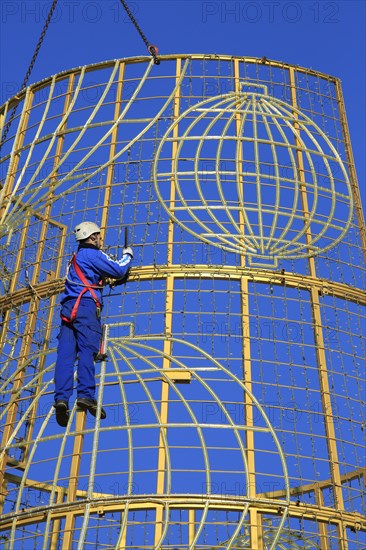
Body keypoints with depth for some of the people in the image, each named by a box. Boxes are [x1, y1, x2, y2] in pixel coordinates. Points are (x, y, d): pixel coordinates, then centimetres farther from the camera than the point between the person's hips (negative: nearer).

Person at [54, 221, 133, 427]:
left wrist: (121, 262, 44)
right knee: (87, 349, -17)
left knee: (66, 353, -6)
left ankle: (61, 397, -18)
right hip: (86, 305, -8)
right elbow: (119, 271, 2)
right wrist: (128, 256, 20)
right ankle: (86, 395, -29)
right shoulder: (93, 254, 3)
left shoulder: (77, 258, 30)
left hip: (69, 308, 8)